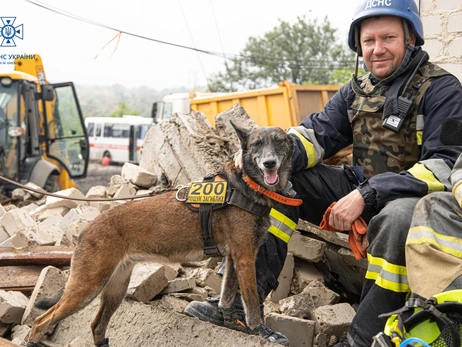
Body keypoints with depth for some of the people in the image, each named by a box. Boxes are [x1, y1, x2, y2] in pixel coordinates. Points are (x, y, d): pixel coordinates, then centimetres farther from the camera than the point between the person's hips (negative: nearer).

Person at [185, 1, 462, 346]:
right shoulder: (357, 91, 9)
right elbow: (318, 132, 1)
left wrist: (367, 195, -29)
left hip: (417, 199, -6)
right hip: (360, 191, 6)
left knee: (399, 216, -42)